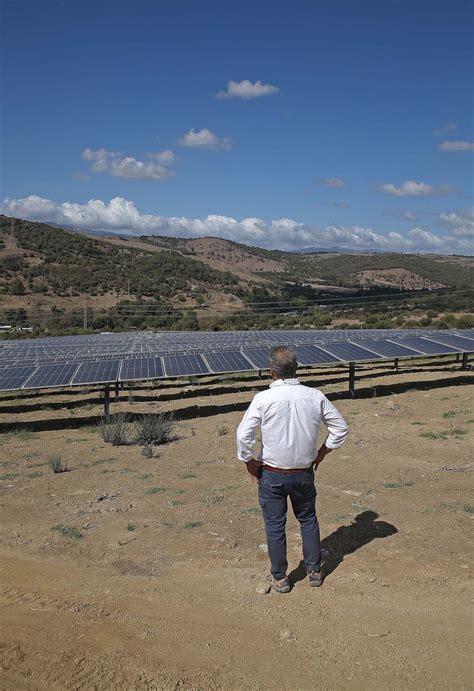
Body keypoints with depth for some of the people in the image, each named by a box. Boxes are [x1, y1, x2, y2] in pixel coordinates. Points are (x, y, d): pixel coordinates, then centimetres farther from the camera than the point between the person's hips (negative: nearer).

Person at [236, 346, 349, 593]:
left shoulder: (263, 398, -18)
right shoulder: (315, 396, -7)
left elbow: (244, 435, -21)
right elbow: (341, 427, 1)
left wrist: (249, 462, -5)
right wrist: (322, 452, 12)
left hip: (271, 474, -3)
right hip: (304, 472, 3)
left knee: (275, 526, 13)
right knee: (308, 520, 23)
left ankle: (279, 577, 26)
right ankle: (314, 570, 33)